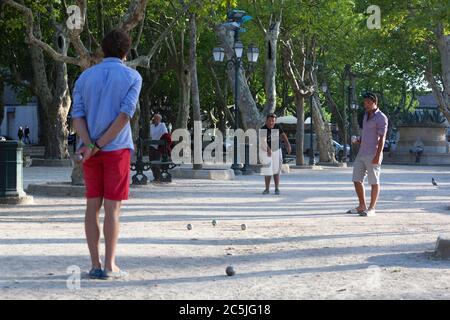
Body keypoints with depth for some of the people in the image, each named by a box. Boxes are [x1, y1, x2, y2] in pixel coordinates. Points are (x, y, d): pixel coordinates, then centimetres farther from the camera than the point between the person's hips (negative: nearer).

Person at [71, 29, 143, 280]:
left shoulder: (85, 77, 11)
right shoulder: (132, 77, 0)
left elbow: (78, 115, -1)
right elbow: (125, 115, -12)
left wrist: (90, 145, -12)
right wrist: (100, 145, -11)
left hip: (90, 151, 4)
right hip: (117, 148, -4)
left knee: (93, 205, 6)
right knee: (113, 207, -1)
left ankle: (96, 265, 7)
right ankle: (110, 266, -1)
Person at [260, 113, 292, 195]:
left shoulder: (277, 127, -6)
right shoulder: (263, 129, -23)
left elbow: (283, 135, -4)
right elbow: (263, 141, -37)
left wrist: (288, 144, -22)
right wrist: (268, 149, -55)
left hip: (276, 151, 3)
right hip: (267, 152, -3)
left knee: (276, 171, 5)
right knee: (267, 171, 2)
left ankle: (277, 188, 11)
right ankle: (267, 189, 16)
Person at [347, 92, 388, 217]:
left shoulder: (381, 118, -10)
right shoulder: (366, 115, 16)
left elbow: (382, 138, -15)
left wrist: (378, 156, -22)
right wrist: (358, 140, 8)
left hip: (373, 155, -8)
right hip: (361, 154, 8)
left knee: (374, 182, 1)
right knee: (357, 180, 8)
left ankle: (372, 208, 7)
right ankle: (362, 206, 19)